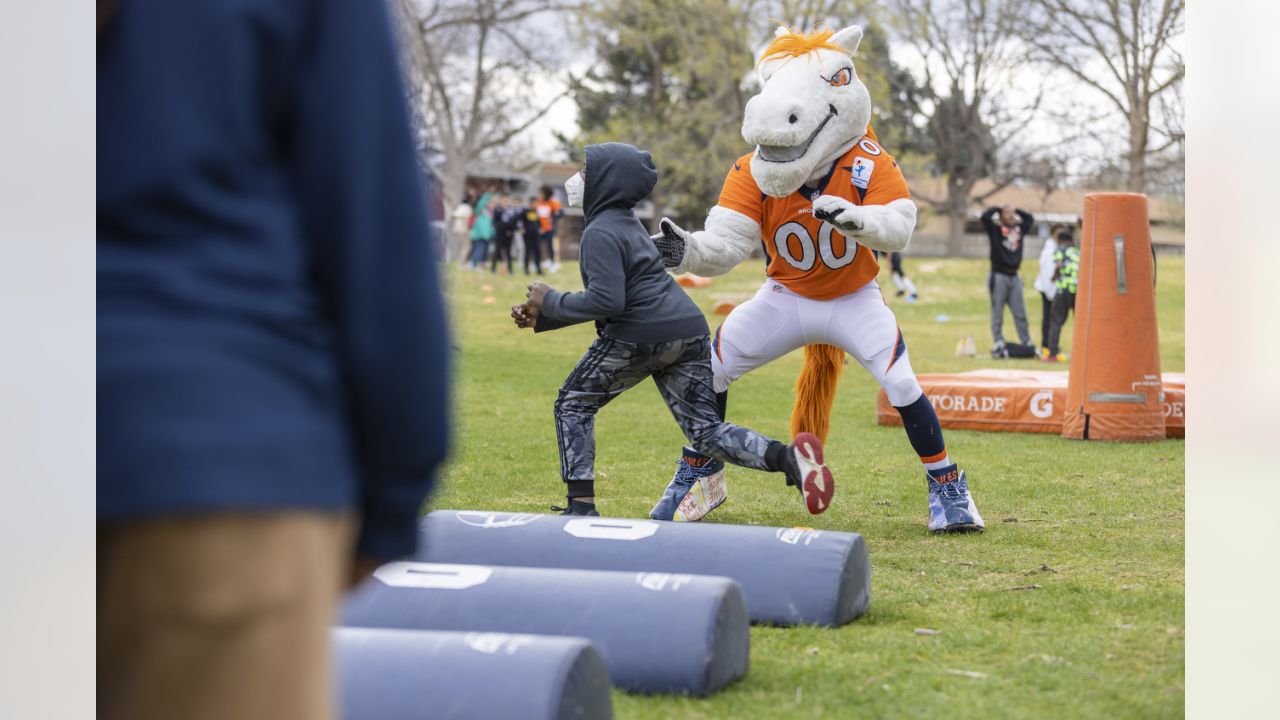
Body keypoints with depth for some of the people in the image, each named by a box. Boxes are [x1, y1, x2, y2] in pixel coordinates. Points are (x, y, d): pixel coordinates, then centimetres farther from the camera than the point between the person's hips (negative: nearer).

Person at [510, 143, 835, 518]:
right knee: (706, 430, 7)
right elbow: (606, 297, 28)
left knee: (573, 404, 12)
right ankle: (787, 457, -17)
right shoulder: (627, 223, 24)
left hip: (639, 335, -8)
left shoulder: (600, 232, -6)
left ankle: (581, 505, 4)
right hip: (690, 331, 8)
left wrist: (551, 301, -5)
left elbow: (606, 301, -19)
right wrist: (542, 317, 21)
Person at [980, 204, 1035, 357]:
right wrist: (998, 210, 1)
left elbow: (1030, 219, 31)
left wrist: (1017, 212, 18)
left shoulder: (1019, 229, 14)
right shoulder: (995, 229, -1)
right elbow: (985, 216, -16)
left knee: (1020, 314, 7)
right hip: (998, 276, -5)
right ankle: (998, 346, 2)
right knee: (997, 314, -1)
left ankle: (1027, 344, 12)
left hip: (1014, 277, 5)